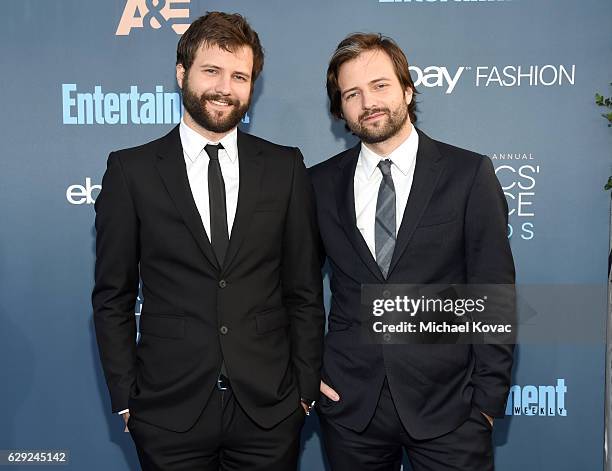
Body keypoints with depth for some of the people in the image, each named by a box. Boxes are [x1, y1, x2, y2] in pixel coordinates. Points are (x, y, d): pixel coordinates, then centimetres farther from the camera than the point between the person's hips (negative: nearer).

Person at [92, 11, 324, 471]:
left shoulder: (285, 166, 2)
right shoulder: (131, 170, -2)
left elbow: (304, 290, 3)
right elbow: (113, 296, 1)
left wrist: (306, 387, 2)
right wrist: (125, 398, -1)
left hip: (270, 407, 1)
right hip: (169, 411, -1)